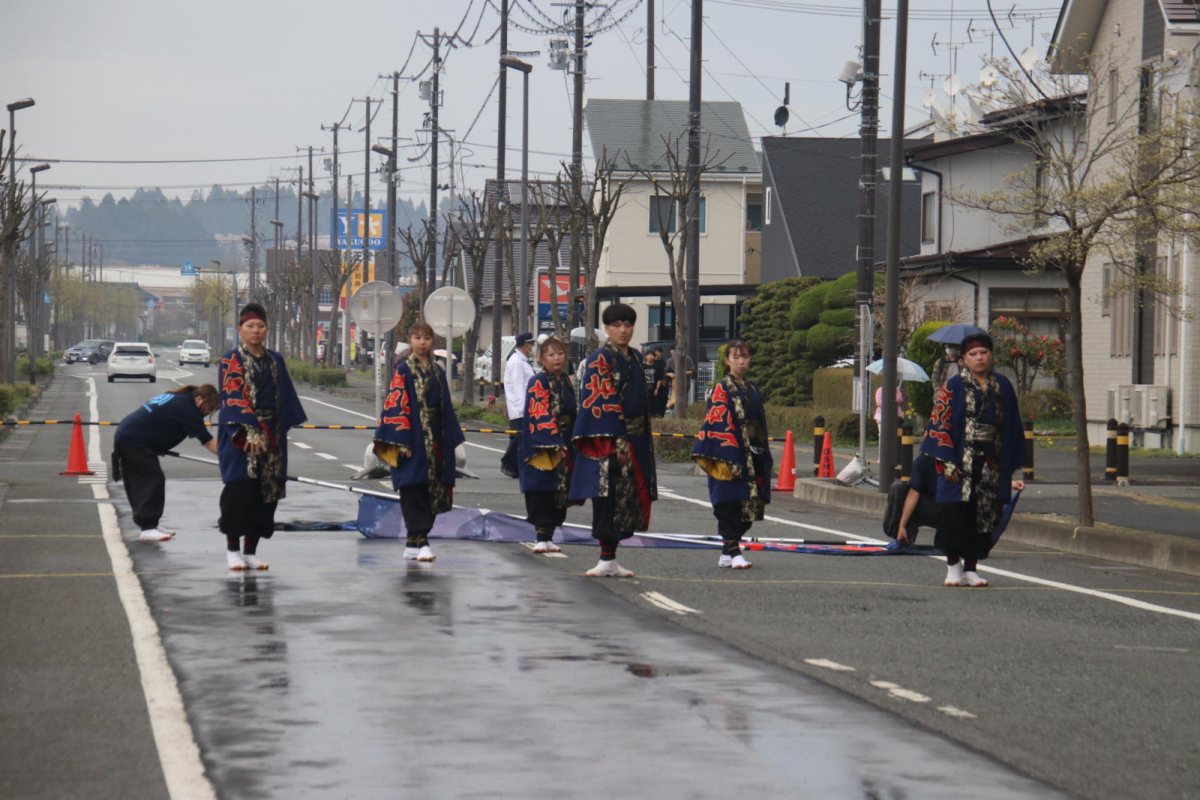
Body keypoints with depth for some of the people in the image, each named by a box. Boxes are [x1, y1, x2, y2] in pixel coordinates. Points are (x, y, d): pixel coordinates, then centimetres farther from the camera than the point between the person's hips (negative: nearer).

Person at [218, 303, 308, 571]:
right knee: (239, 491, -8)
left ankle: (251, 551, 11)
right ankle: (233, 550, 1)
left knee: (266, 493, 4)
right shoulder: (232, 360, -2)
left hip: (270, 436, 5)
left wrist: (278, 434, 6)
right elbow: (233, 398, -12)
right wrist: (249, 432, -23)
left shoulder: (275, 361, 14)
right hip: (240, 437, -5)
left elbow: (285, 400, 16)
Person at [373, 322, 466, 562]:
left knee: (431, 492, 6)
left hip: (434, 440, 6)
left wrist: (450, 441, 12)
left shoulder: (437, 372, 13)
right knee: (414, 491, -9)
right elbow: (396, 405, -10)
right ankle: (418, 542, -12)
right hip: (413, 439, -6)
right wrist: (402, 442, -17)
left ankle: (415, 541, 13)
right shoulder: (404, 370, -4)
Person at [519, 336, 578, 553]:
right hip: (542, 448, -7)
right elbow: (539, 414, -15)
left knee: (560, 492, 7)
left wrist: (571, 448, 16)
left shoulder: (565, 382, 14)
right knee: (542, 491, -7)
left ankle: (548, 537, 13)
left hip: (563, 447, 7)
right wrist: (553, 443, -21)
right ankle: (541, 537, -5)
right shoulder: (539, 382, -8)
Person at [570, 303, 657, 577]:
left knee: (628, 498, 7)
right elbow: (603, 401, -14)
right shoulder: (600, 359, -8)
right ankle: (607, 560, -5)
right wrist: (617, 441, -20)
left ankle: (610, 559, 12)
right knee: (608, 498, -8)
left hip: (635, 439, 8)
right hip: (609, 440, -8)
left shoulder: (635, 357, 15)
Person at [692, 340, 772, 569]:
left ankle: (727, 552, 15)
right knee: (730, 503, -8)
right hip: (730, 455, -7)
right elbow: (718, 423, -12)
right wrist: (729, 459, -19)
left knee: (748, 505, 7)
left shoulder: (752, 390, 16)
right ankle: (733, 551, -7)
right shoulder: (722, 389, -5)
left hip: (752, 455, 7)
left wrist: (763, 459, 13)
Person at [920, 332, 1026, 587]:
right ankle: (953, 566, 4)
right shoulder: (955, 386, 0)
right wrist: (947, 462, -14)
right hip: (960, 462, -3)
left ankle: (970, 567, 10)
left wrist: (1011, 470, 8)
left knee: (983, 516, 3)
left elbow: (1012, 430, 13)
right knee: (955, 513, -8)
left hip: (991, 464, 3)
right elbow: (940, 422, -5)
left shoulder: (1002, 386, 10)